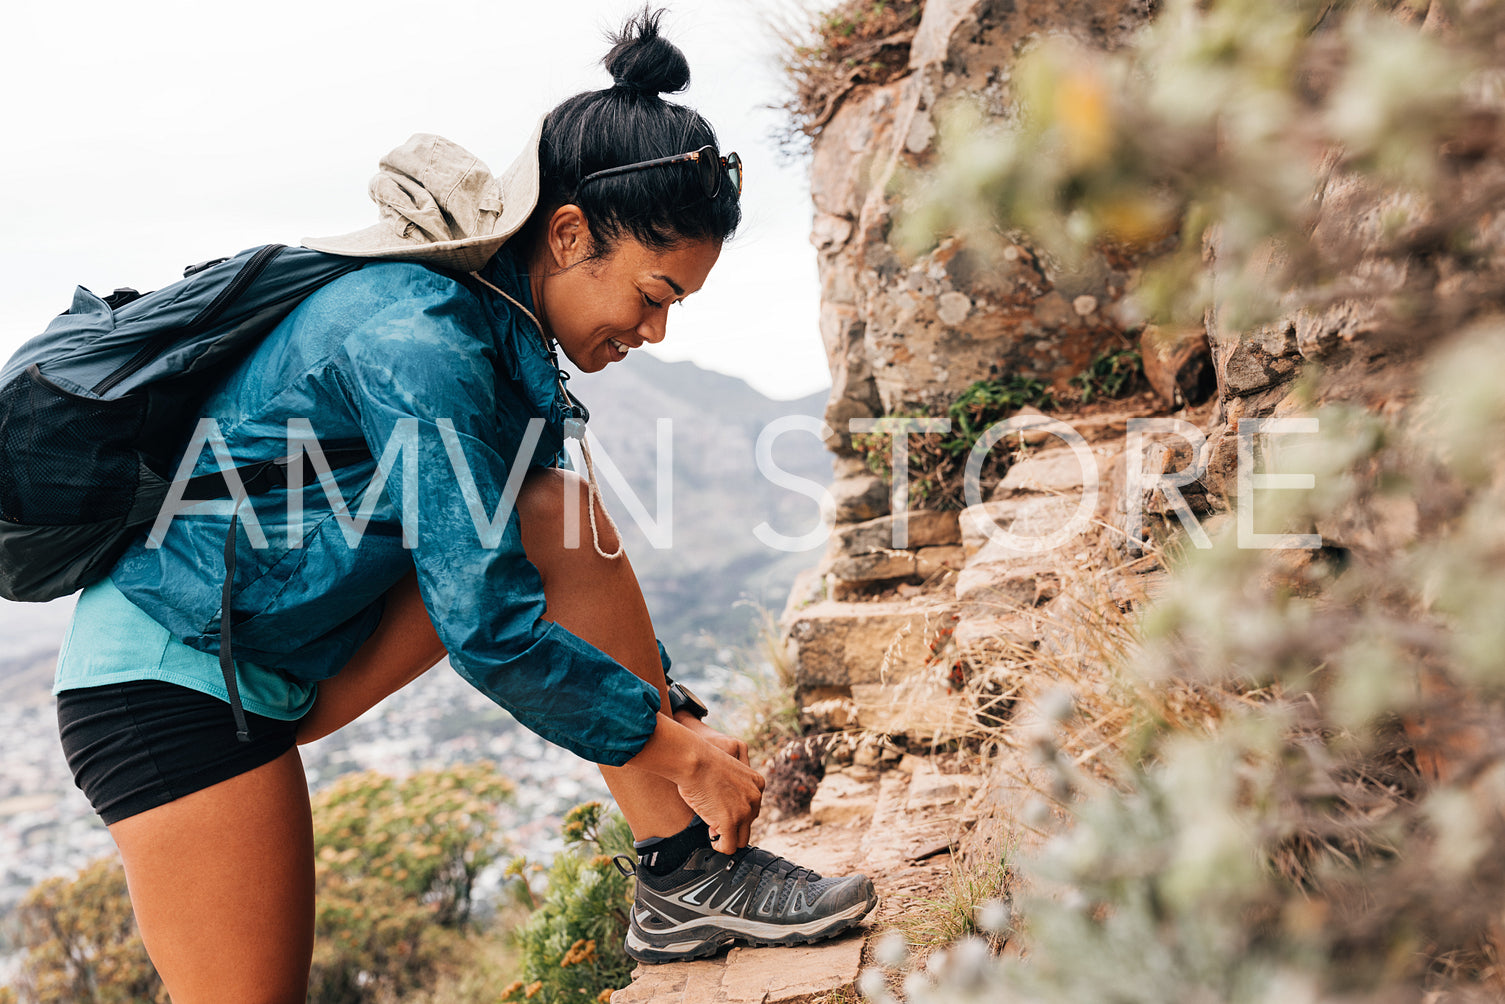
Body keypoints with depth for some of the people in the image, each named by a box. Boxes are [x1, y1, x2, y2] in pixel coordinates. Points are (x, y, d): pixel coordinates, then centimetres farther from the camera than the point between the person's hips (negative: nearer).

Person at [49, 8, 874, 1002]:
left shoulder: (500, 316, 0)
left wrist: (675, 706, 4)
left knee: (556, 512, -11)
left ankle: (684, 873, -9)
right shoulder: (416, 336, -28)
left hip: (311, 650, 8)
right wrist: (673, 744, -18)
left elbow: (559, 559, 8)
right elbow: (488, 630, -29)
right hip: (171, 667, -8)